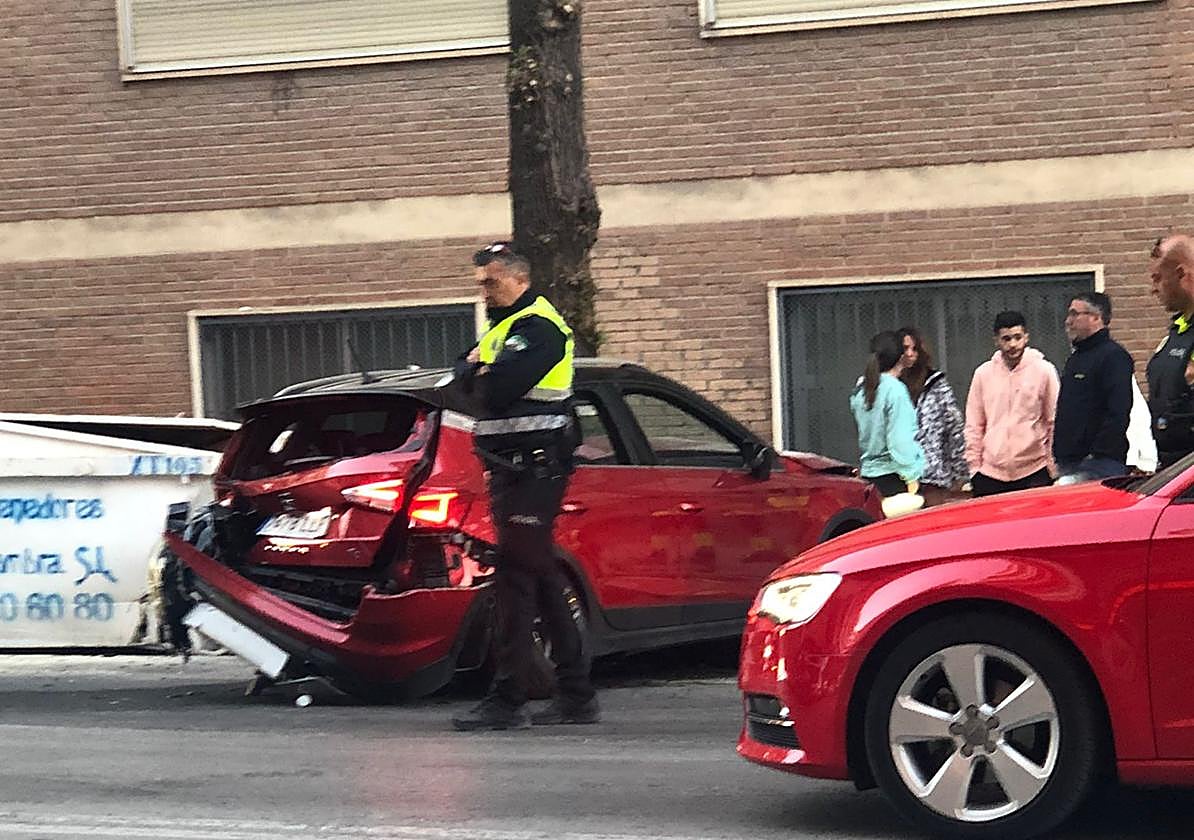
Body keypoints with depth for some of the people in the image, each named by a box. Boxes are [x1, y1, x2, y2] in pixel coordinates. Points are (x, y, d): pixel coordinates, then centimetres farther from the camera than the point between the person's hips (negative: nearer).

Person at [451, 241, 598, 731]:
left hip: (533, 467, -10)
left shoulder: (538, 327, -11)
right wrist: (478, 370, -6)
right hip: (510, 467, 10)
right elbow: (465, 378, 15)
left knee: (517, 576, -11)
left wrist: (479, 373, -2)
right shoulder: (503, 327, 22)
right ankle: (577, 695, 16)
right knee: (542, 579, 11)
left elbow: (497, 389, -22)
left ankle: (508, 700, -12)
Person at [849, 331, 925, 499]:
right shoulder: (895, 389, -13)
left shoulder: (860, 391, 9)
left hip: (868, 473, 7)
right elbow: (900, 439, -15)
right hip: (893, 475, -7)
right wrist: (911, 477, -12)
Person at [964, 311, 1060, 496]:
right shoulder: (983, 373, 7)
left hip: (1033, 471, -2)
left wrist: (1053, 468, 1)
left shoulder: (1044, 371, 1)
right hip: (991, 472, 2)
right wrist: (974, 465, 5)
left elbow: (1054, 423, 4)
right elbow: (974, 426, 11)